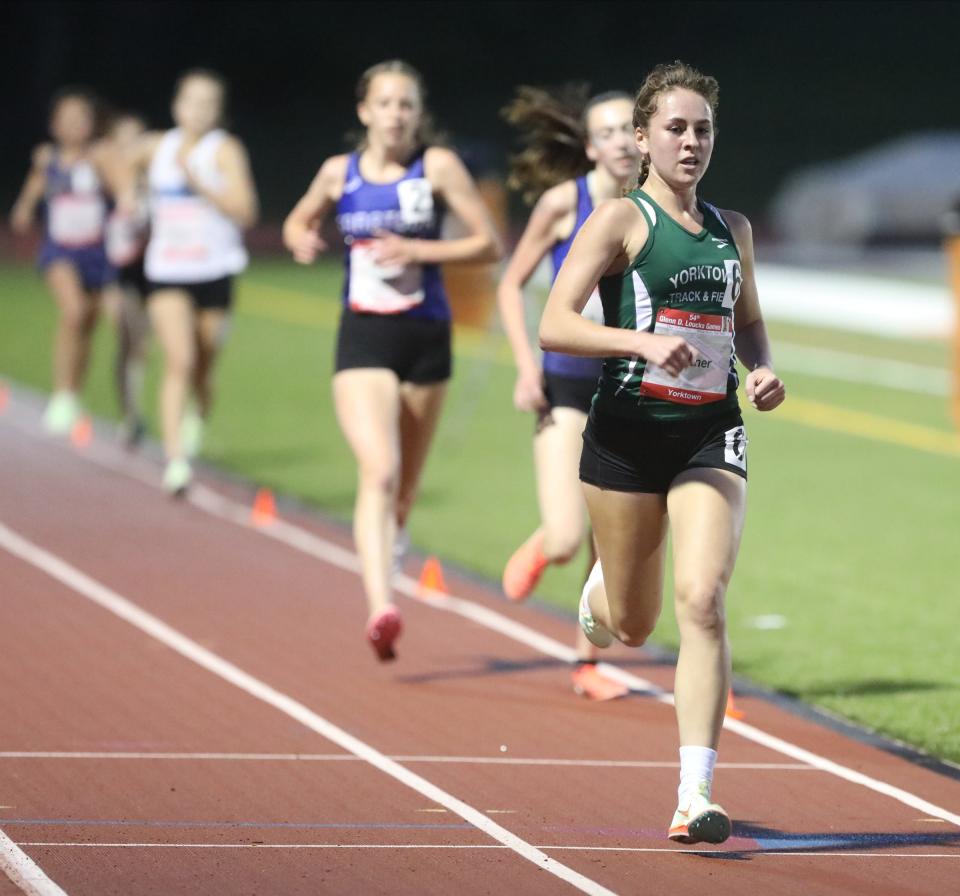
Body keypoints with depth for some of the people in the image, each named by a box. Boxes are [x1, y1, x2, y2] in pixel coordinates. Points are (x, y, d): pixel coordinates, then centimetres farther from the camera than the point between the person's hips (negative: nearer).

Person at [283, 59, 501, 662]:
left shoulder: (438, 166, -4)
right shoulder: (339, 173, 3)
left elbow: (490, 244, -4)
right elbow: (299, 221, 22)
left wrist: (418, 251, -15)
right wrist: (303, 242, -2)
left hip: (425, 338, 1)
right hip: (363, 339, -1)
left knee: (405, 487, 12)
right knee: (379, 472, -20)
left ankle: (385, 564, 39)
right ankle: (381, 610, -29)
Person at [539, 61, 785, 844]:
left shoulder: (732, 230, 11)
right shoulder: (621, 220, -5)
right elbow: (554, 325, -14)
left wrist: (763, 369, 4)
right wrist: (644, 341, -28)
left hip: (711, 435, 3)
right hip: (629, 434, -2)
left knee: (703, 603, -15)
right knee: (630, 627, 9)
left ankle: (695, 795, -16)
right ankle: (601, 590, 50)